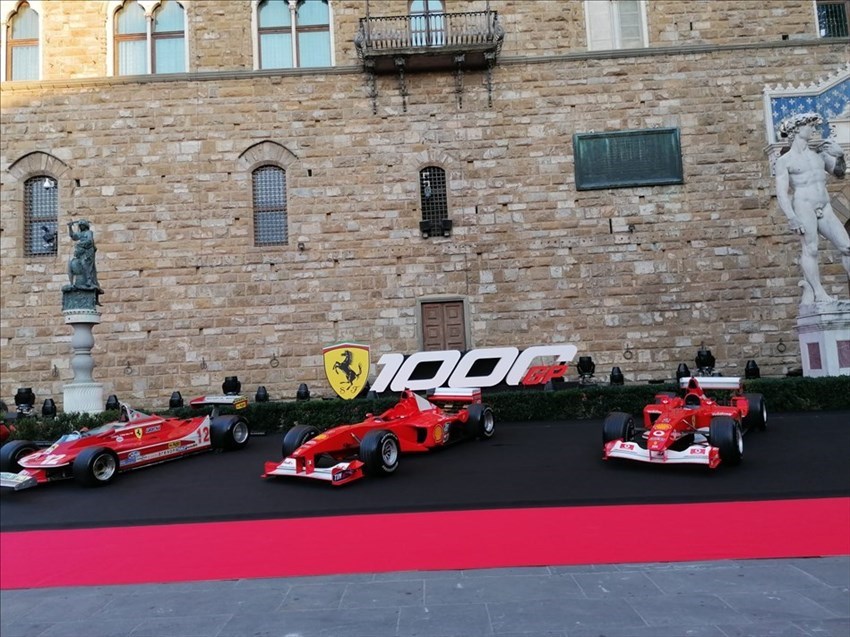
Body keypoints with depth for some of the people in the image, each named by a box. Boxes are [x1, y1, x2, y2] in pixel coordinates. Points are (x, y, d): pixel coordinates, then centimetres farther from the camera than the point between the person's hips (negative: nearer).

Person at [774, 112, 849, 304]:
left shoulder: (819, 153, 16)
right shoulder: (785, 161, 0)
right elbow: (781, 193, -8)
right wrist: (791, 218, -19)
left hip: (825, 208, 6)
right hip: (803, 207, -6)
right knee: (810, 249, -15)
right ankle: (819, 293, -13)